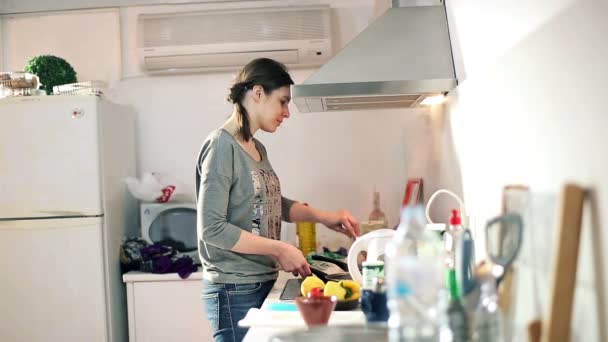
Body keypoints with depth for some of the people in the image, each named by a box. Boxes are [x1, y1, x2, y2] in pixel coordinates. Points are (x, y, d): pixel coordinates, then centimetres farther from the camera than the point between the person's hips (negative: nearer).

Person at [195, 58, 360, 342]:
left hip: (263, 284, 8)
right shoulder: (221, 146, -15)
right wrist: (279, 249, -16)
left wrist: (321, 216, 7)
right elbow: (212, 228, -19)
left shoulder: (257, 149, 9)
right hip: (235, 292, -8)